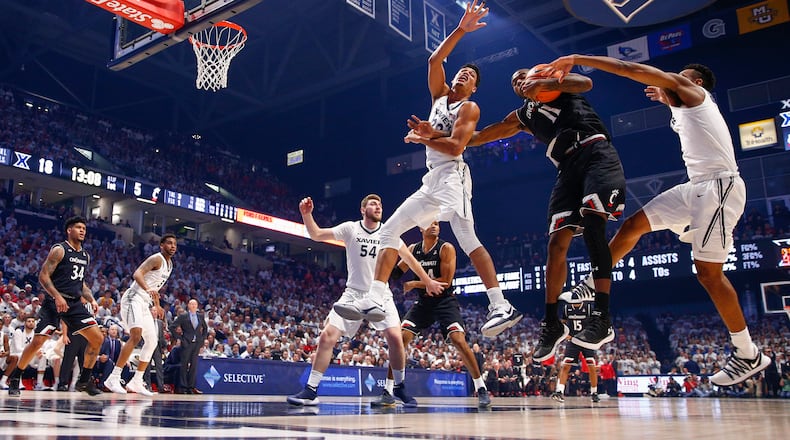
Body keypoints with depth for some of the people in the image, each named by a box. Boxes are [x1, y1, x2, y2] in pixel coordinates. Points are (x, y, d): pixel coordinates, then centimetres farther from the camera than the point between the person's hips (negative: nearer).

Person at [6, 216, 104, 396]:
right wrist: (57, 296, -23)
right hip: (54, 302, -6)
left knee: (97, 338, -4)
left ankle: (84, 380, 7)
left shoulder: (85, 256, 16)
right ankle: (14, 379, 14)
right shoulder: (59, 250, -6)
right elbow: (43, 276, -11)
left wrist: (91, 300, 10)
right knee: (38, 341, -10)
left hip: (75, 303, 6)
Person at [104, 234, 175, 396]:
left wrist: (157, 305, 34)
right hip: (134, 298, -10)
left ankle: (136, 382, 13)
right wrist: (148, 289, -45)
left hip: (145, 304, 10)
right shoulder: (157, 258, -12)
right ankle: (113, 378, -22)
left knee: (152, 341, 8)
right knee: (136, 336, -25)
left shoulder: (169, 264, 16)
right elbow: (137, 274, -28)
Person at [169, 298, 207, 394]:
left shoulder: (201, 316, 11)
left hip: (197, 343, 4)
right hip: (186, 343, -3)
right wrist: (179, 337, -6)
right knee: (185, 365, 0)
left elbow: (205, 328, 23)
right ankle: (183, 387, 5)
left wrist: (203, 338, 11)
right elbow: (172, 327, -2)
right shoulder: (183, 316, -1)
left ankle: (191, 387, 6)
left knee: (194, 365, 2)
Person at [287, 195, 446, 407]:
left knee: (395, 337, -17)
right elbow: (316, 235, -2)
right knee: (327, 336, -11)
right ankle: (310, 391, -1)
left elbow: (409, 258, 12)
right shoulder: (350, 228, 0)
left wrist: (428, 282, 14)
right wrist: (306, 214, -18)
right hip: (353, 294, 0)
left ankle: (399, 387, 6)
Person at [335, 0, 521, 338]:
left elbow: (456, 147, -13)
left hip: (451, 174, -8)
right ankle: (374, 300, -4)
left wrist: (420, 137, -9)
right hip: (433, 177, 8)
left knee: (467, 240, -24)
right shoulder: (440, 94, 23)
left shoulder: (469, 108, 3)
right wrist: (460, 30, 3)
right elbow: (434, 60, 7)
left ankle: (501, 307, -29)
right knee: (389, 231, 2)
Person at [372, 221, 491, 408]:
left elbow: (446, 281, -18)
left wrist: (415, 284, -17)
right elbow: (395, 272, 13)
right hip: (423, 302, 4)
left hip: (445, 301, -4)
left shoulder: (446, 248, -10)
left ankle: (481, 389, -4)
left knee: (458, 340, -20)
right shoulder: (413, 249, 4)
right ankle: (388, 392, 0)